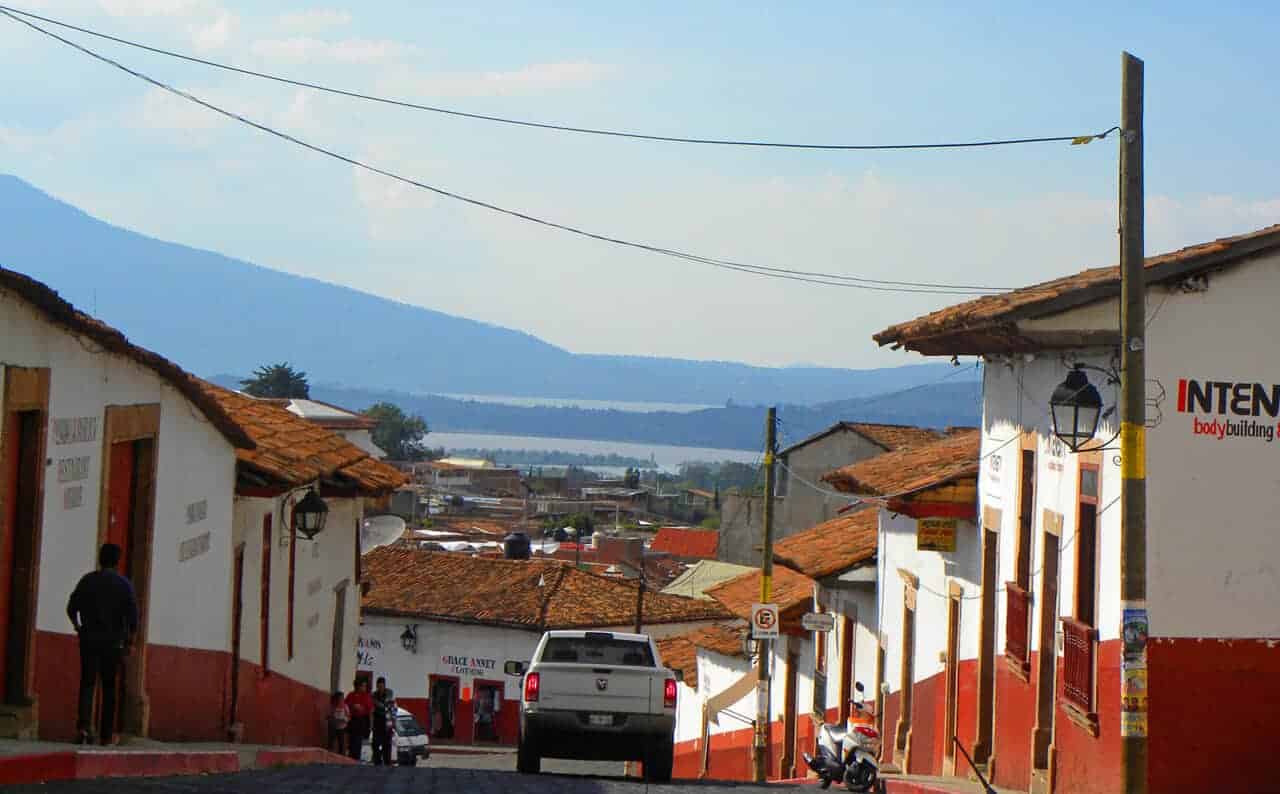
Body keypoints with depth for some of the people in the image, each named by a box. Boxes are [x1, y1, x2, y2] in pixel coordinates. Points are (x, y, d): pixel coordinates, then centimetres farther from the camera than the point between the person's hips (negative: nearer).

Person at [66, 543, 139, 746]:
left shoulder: (87, 580, 2)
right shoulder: (124, 584, -2)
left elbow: (71, 608, 2)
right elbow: (132, 615, -7)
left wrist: (78, 627, 19)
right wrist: (130, 641, 3)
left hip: (89, 638, 1)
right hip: (113, 641, -1)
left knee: (87, 683, 2)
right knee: (109, 687, 8)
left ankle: (83, 726, -19)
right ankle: (106, 734, 9)